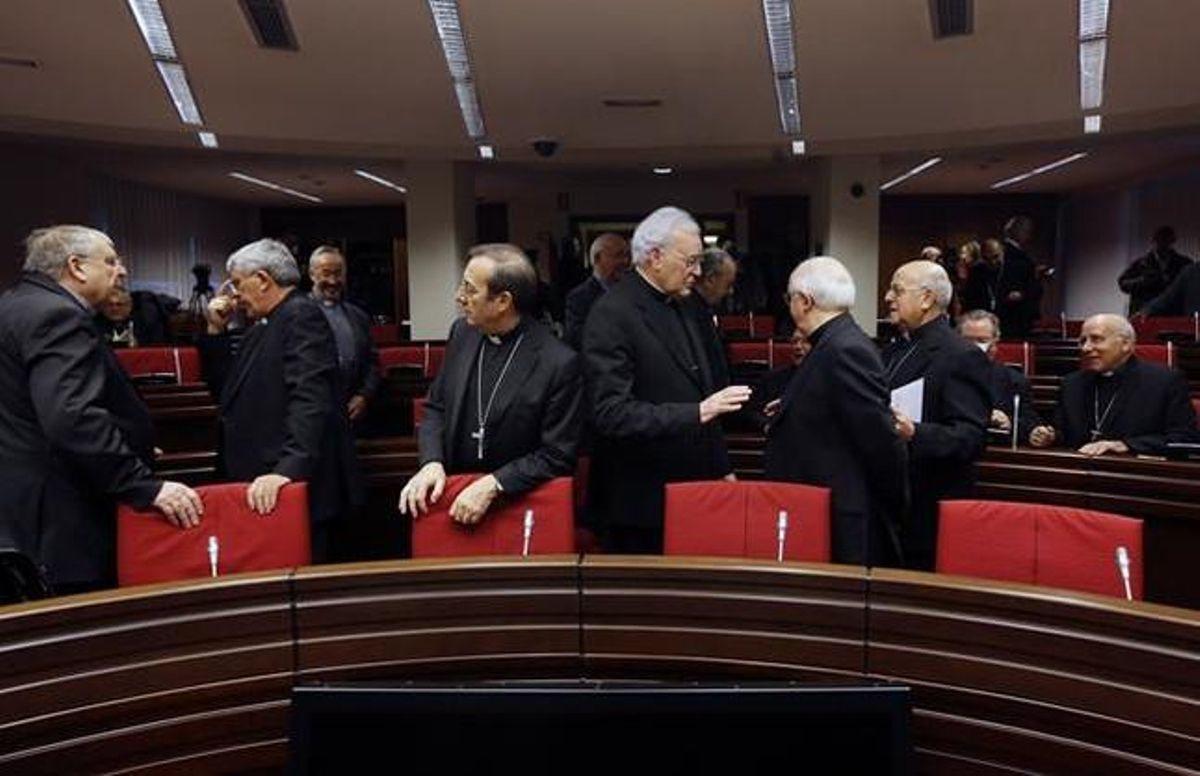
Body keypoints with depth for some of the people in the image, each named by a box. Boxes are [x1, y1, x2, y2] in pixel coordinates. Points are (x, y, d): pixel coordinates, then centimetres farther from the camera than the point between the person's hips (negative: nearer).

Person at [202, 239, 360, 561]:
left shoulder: (302, 316, -11)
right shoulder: (262, 325, 17)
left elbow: (309, 400, -24)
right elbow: (225, 390, 21)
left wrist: (288, 469, -32)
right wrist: (216, 331, 11)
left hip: (295, 486, -9)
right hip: (261, 486, 9)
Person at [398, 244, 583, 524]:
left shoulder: (560, 363, -19)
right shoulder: (462, 332, -3)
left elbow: (557, 456, -15)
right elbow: (436, 406, 6)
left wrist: (492, 485, -22)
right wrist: (432, 462, -10)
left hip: (520, 504, -4)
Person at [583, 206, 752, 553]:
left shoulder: (678, 308, 13)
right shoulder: (612, 315, -15)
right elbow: (612, 414, -23)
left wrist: (722, 468, 17)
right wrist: (696, 413, -27)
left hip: (691, 488, 8)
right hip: (642, 499, -8)